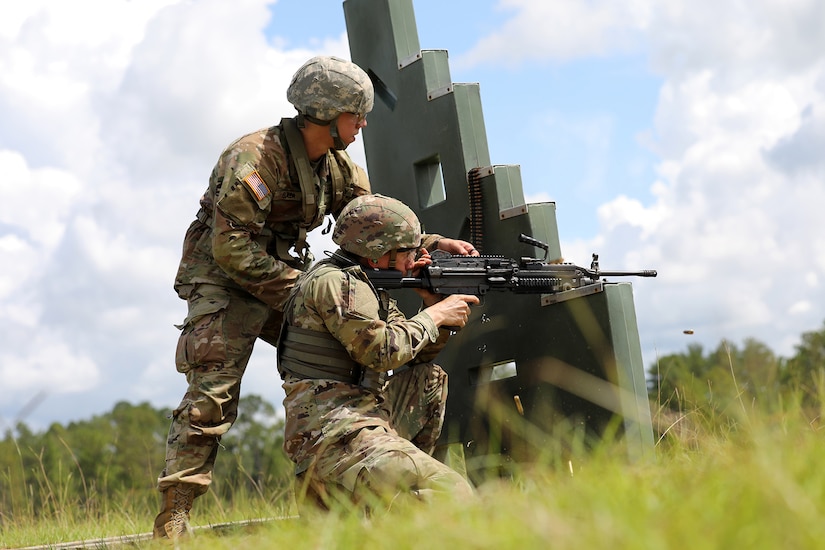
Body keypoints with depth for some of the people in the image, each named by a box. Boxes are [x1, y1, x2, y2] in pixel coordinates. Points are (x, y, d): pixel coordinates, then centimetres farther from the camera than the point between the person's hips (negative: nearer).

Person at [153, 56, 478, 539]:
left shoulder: (339, 166, 3)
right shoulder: (256, 157, -22)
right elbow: (230, 249, -25)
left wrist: (434, 244, -11)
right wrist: (299, 288, -23)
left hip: (288, 278, 8)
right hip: (226, 283, -7)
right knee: (211, 397, -16)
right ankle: (173, 521, -14)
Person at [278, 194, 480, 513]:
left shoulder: (368, 285, 19)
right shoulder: (335, 283, -11)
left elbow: (416, 352, 21)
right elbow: (382, 351, -19)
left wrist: (435, 305, 5)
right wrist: (434, 316, -6)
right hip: (333, 435, -10)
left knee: (430, 379, 23)